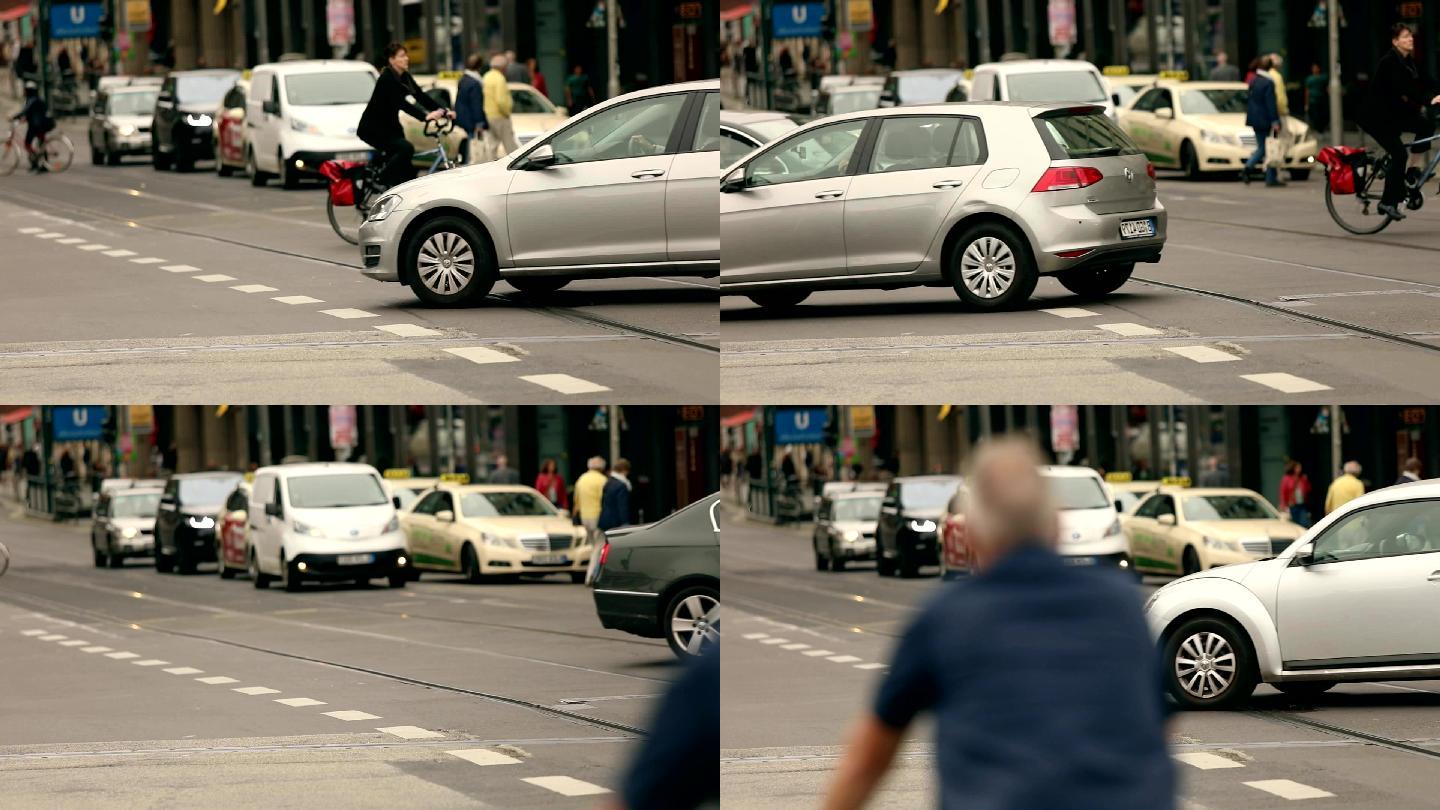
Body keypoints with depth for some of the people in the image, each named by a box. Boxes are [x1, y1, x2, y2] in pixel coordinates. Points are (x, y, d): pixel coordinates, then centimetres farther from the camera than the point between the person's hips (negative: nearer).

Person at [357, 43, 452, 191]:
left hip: (390, 127, 8)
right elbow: (402, 103, -31)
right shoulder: (387, 79, -20)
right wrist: (425, 116, -42)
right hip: (373, 128, -8)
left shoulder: (405, 77, 6)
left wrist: (444, 112, -11)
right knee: (406, 149, -28)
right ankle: (384, 178, -16)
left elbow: (422, 98, 1)